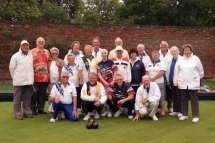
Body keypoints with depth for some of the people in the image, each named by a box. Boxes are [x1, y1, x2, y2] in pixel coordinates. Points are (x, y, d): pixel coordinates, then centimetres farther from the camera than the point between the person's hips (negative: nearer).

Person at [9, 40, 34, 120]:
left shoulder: (31, 56, 8)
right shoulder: (15, 56, -3)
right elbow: (12, 68, 1)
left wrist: (31, 77, 10)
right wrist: (15, 77, 5)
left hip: (29, 81, 4)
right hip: (19, 81, -4)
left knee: (27, 98, 9)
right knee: (17, 98, 2)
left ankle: (27, 112, 19)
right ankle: (18, 113, 9)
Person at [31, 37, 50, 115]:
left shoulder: (47, 52, 14)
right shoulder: (32, 51, 1)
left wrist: (49, 74, 12)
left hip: (45, 76, 4)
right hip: (35, 76, -4)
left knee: (43, 93, 8)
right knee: (35, 92, 0)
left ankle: (41, 108, 17)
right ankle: (33, 109, 10)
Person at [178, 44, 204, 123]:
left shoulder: (196, 59, -1)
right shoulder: (181, 60, 7)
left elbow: (201, 71, 6)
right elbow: (178, 70, 12)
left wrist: (198, 78, 9)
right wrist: (179, 79, 7)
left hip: (193, 83, -3)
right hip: (183, 83, 3)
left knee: (194, 100, 1)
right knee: (184, 99, 9)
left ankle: (196, 116, 8)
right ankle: (184, 114, 20)